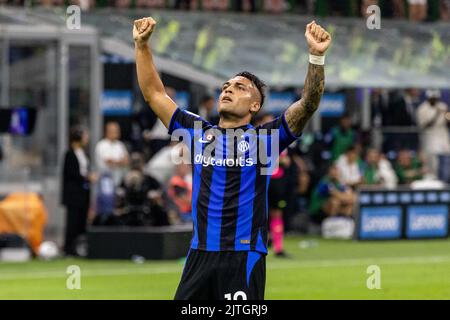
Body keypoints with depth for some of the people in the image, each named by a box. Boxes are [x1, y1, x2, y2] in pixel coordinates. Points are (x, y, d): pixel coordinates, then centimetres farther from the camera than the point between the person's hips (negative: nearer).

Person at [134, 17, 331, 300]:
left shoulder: (264, 138, 3)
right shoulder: (199, 133, 14)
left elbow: (309, 104, -10)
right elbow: (154, 93, 17)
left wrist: (316, 56, -23)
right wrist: (142, 45, 10)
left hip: (244, 257, -4)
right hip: (199, 255, 4)